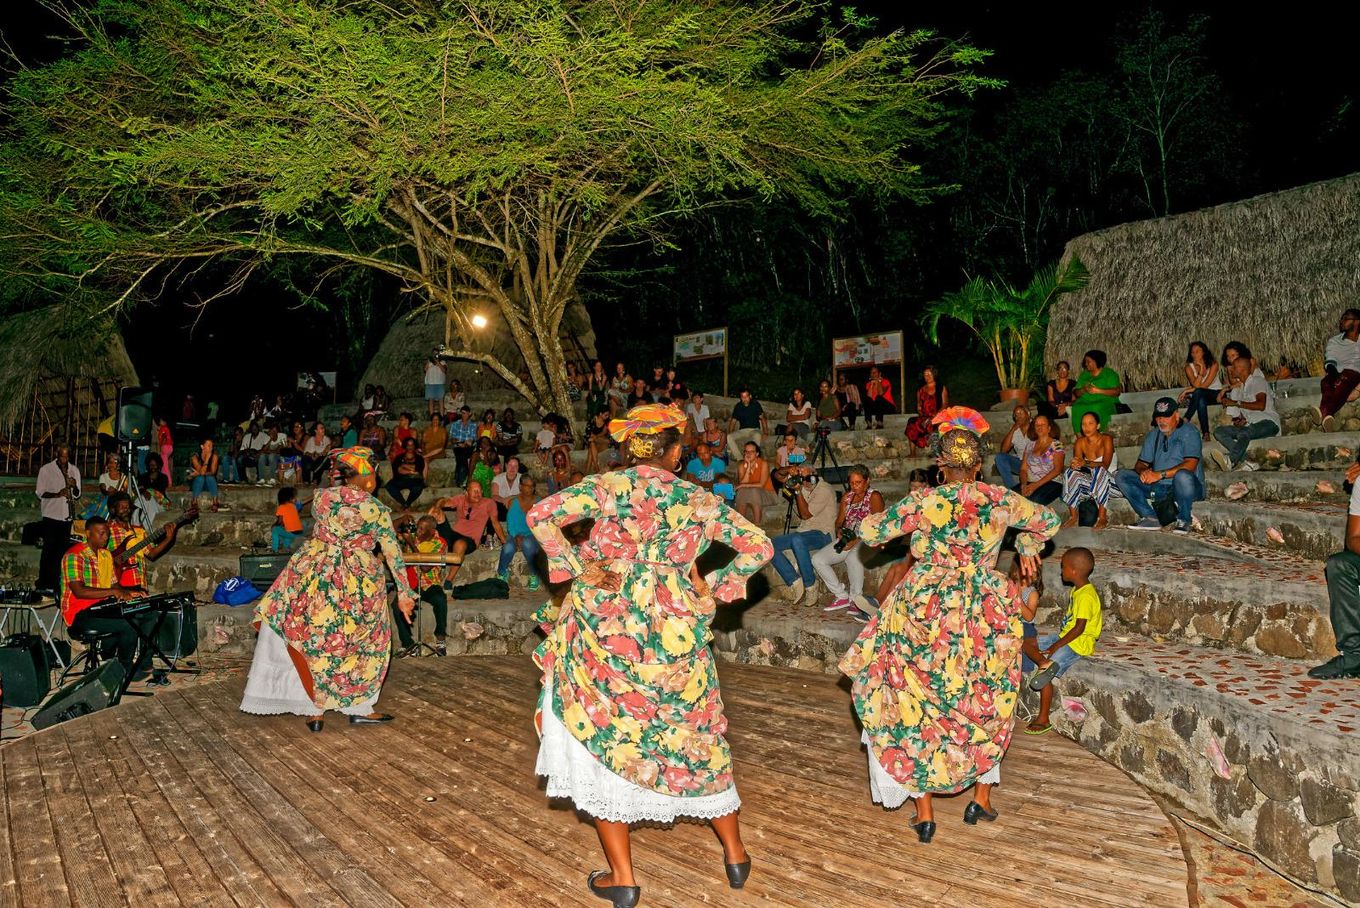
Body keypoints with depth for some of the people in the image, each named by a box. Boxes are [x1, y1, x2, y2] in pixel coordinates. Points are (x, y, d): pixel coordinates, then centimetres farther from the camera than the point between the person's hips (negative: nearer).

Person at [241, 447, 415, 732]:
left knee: (313, 641, 12)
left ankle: (315, 710, 15)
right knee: (365, 644, 14)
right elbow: (393, 552, -5)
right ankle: (359, 708, 19)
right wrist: (404, 593, 2)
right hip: (356, 586, -3)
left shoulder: (321, 498, 0)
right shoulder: (376, 509, -8)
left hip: (312, 577, 3)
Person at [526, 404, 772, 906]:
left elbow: (541, 515, -12)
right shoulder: (701, 501, 4)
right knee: (694, 737, 17)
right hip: (675, 634, 3)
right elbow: (758, 547, 8)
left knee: (601, 736, 9)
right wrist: (713, 588, 10)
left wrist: (573, 567, -6)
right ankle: (735, 854, 30)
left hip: (605, 629, -2)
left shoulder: (609, 486, -3)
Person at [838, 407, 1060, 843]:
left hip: (926, 610, -2)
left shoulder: (923, 502, -9)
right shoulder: (1000, 501, -1)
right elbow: (1048, 520, 16)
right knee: (984, 702, 21)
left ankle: (924, 812, 12)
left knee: (917, 706, 9)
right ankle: (981, 798, 30)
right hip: (985, 611, 3)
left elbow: (869, 532, -2)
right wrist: (1027, 549, 32)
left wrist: (887, 516, 17)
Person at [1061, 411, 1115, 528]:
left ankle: (1102, 516, -33)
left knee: (1099, 470, -36)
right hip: (1090, 481, 4)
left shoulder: (1106, 439, -11)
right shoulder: (1080, 442, 1)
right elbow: (1077, 461, -10)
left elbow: (1105, 465, -24)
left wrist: (1085, 463, -40)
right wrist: (1075, 465, -36)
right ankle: (1072, 515, -23)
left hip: (1108, 479, -4)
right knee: (1070, 473, -24)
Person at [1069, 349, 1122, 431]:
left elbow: (1117, 392, -6)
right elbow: (1077, 393, 16)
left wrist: (1098, 391, -14)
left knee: (1096, 409, -38)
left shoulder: (1109, 374, 4)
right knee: (1077, 409, -30)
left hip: (1105, 402, -4)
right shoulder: (1084, 375, 19)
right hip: (1085, 402, 4)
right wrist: (1083, 390, -7)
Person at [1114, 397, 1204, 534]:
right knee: (1121, 476, -6)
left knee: (1182, 475, -41)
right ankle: (1150, 518, -16)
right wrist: (1143, 471, -15)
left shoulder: (1188, 432, -6)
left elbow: (1190, 465, -20)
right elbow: (1141, 463, 11)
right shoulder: (1153, 435, 14)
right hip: (1159, 487, 6)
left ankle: (1184, 520, -16)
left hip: (1188, 488, -6)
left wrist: (1161, 474, -28)